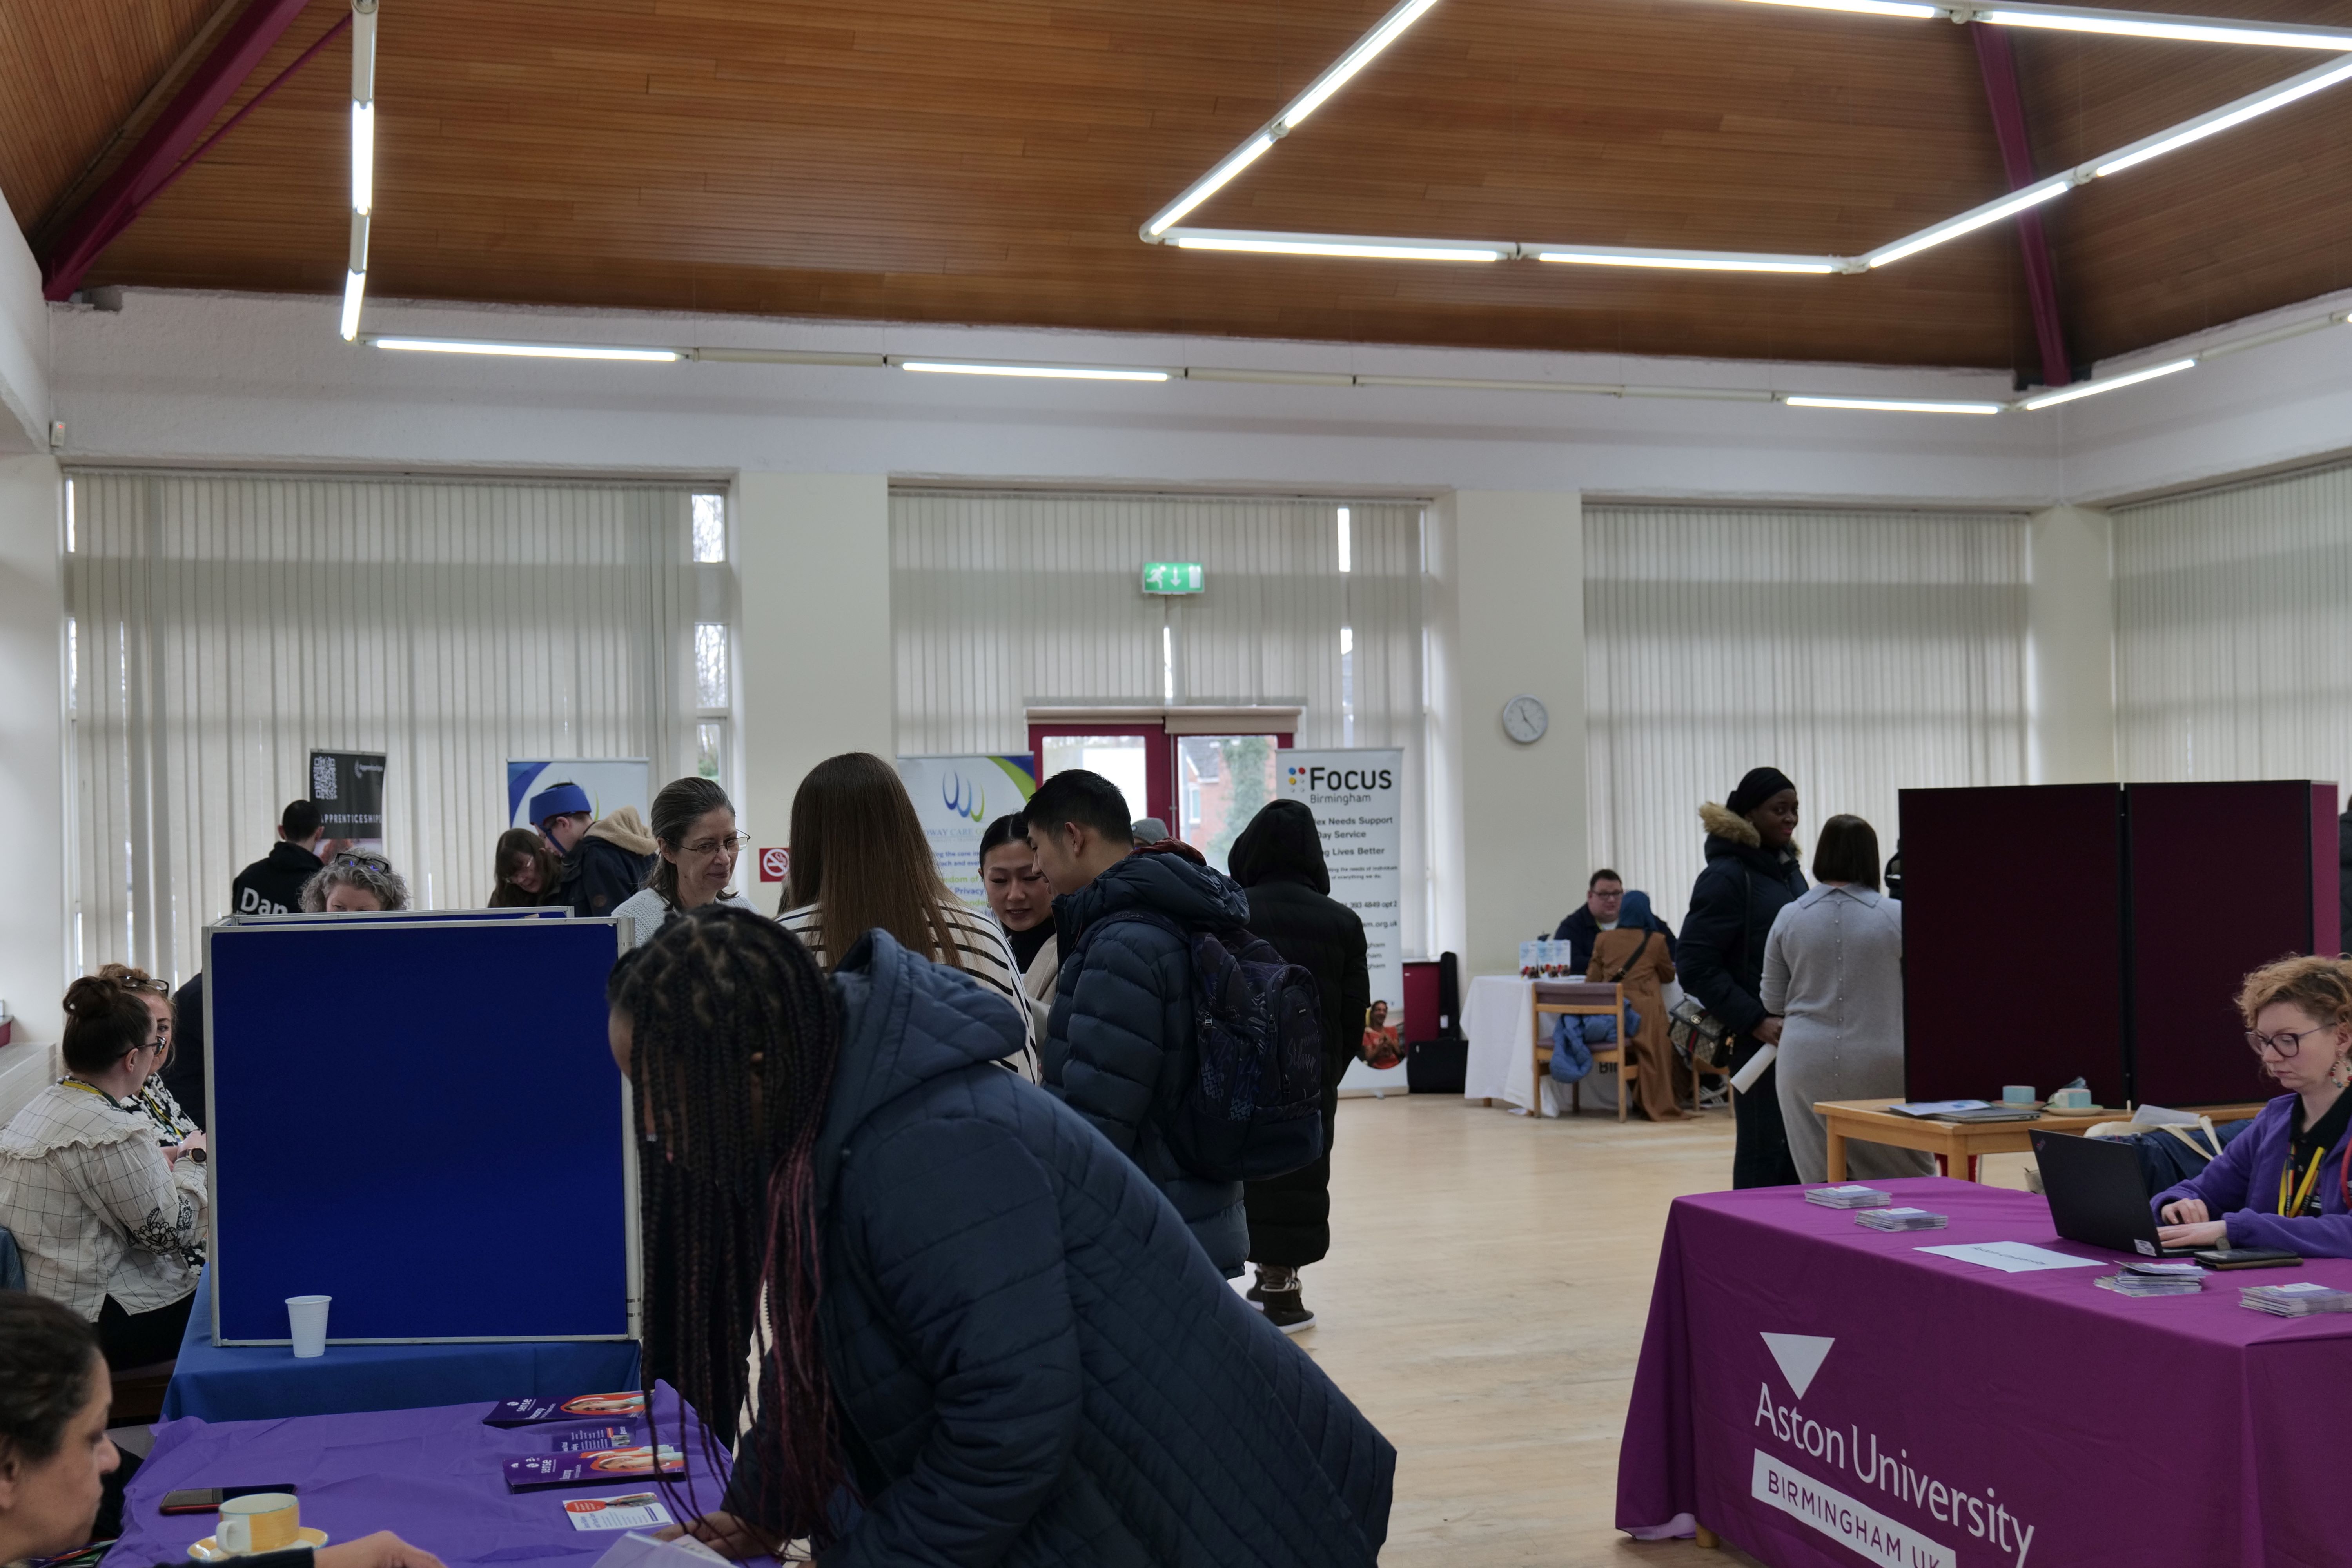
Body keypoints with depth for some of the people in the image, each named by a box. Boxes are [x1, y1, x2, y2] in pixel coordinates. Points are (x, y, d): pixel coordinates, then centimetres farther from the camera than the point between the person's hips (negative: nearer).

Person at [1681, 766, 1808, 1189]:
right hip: (1758, 1038, -7)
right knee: (1765, 1153, -5)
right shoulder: (1726, 876, -10)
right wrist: (1754, 1021, -19)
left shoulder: (1788, 869, 15)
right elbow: (1696, 965, -14)